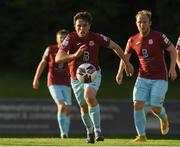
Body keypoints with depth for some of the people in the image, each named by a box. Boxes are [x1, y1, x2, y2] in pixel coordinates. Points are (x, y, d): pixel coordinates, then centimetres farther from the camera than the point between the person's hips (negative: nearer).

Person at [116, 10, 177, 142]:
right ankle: (142, 136, -5)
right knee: (138, 105, -12)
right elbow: (125, 56, 16)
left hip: (159, 78, -4)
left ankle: (164, 119, 29)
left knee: (155, 108, -8)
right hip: (143, 78, 4)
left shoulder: (158, 36, -11)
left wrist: (172, 68, -13)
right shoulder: (133, 41, 1)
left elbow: (173, 50, -2)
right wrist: (120, 72, 2)